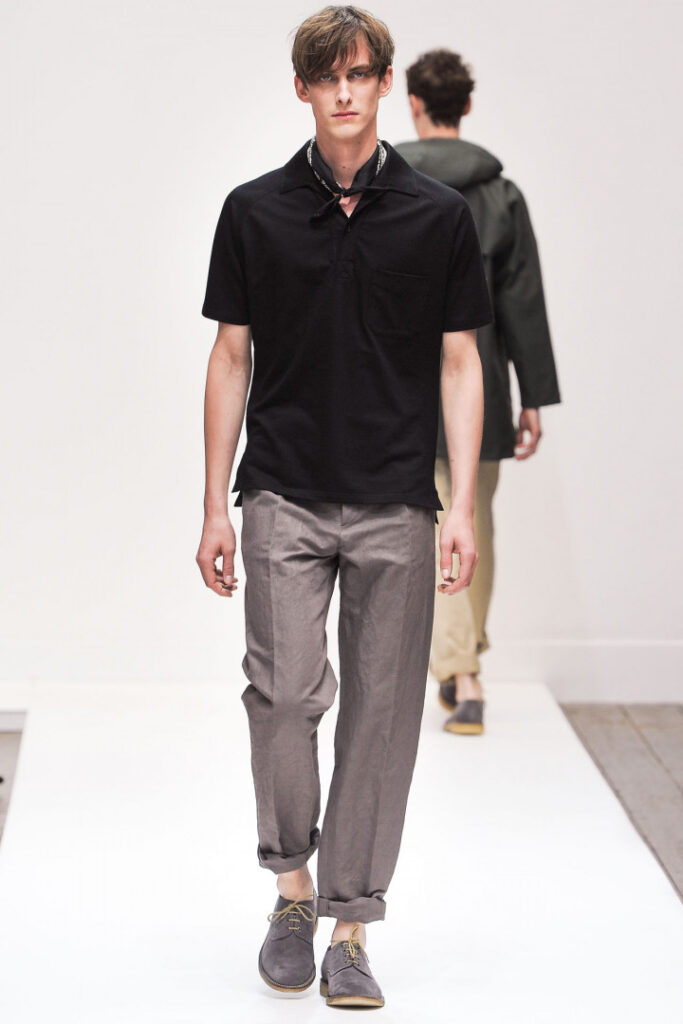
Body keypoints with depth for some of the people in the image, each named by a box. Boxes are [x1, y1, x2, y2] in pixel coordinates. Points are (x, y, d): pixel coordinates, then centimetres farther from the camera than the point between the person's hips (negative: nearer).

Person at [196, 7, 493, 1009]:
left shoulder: (439, 215, 1)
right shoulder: (255, 211, 3)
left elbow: (460, 363, 3)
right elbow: (231, 357, 6)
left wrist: (461, 507, -6)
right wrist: (214, 506, 2)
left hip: (395, 504, 0)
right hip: (283, 498, 0)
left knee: (380, 714, 1)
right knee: (284, 691, -11)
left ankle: (349, 931, 12)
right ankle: (292, 886, 13)